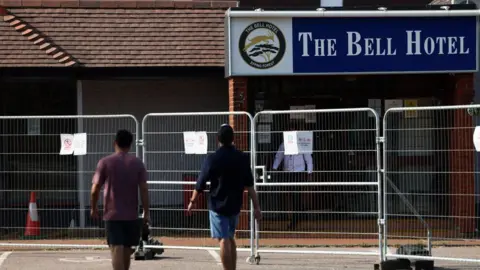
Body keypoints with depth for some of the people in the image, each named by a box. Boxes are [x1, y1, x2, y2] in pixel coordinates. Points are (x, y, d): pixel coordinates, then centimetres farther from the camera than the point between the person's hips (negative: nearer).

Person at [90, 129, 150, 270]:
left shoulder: (105, 162, -3)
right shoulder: (137, 163, 2)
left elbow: (95, 189, -4)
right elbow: (144, 189, -4)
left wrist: (93, 208, 11)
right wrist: (146, 212, 0)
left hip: (112, 215, -2)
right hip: (131, 215, 2)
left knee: (117, 249, -9)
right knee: (126, 250, 15)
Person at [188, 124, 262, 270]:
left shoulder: (212, 159, -11)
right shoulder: (242, 158, -1)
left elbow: (201, 184, -6)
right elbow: (249, 185, -3)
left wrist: (192, 201, 8)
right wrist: (256, 206, -1)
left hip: (218, 205, -4)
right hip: (235, 205, 4)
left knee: (224, 241, -4)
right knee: (230, 238, 19)